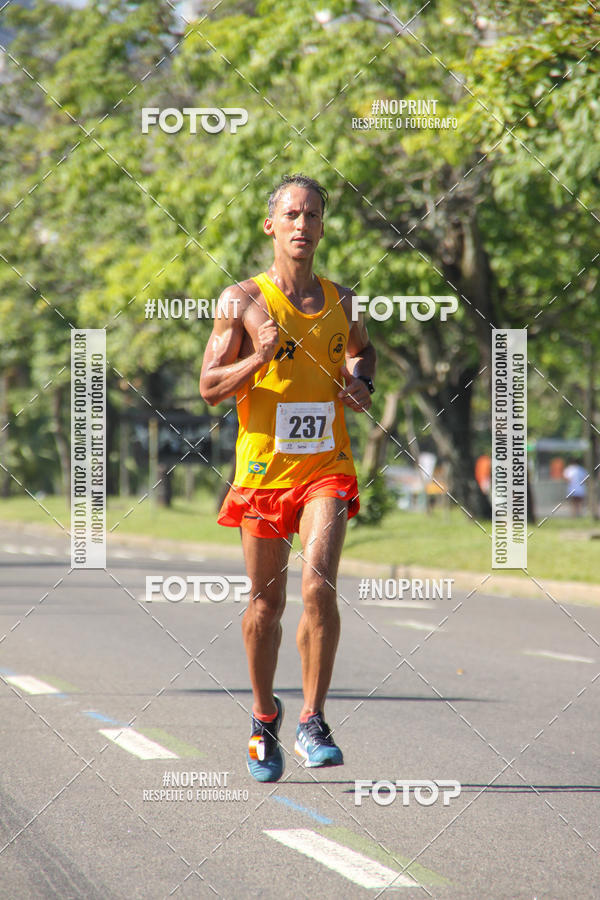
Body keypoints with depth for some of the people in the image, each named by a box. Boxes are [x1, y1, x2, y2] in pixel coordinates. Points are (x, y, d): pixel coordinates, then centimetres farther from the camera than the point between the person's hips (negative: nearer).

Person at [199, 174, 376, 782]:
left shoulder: (340, 300, 9)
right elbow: (209, 388, -2)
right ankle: (264, 717, 29)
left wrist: (360, 382, 9)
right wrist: (258, 358, -19)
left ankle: (312, 723, -11)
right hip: (262, 467, -1)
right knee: (266, 601, 8)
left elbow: (362, 349, 31)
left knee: (319, 583, -18)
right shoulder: (242, 300, -1)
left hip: (326, 467, 1)